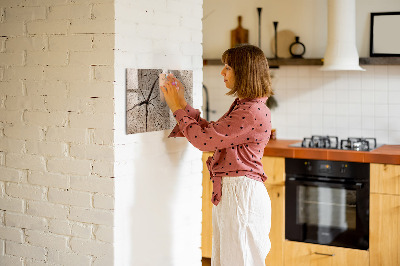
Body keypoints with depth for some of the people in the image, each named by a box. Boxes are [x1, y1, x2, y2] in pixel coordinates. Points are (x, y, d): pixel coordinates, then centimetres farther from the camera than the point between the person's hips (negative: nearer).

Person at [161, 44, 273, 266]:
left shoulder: (253, 112, -20)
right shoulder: (242, 106, 13)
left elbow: (204, 139, -19)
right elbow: (211, 132, 16)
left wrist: (178, 108, -7)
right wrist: (183, 104, 13)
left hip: (242, 193, -10)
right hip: (228, 192, 10)